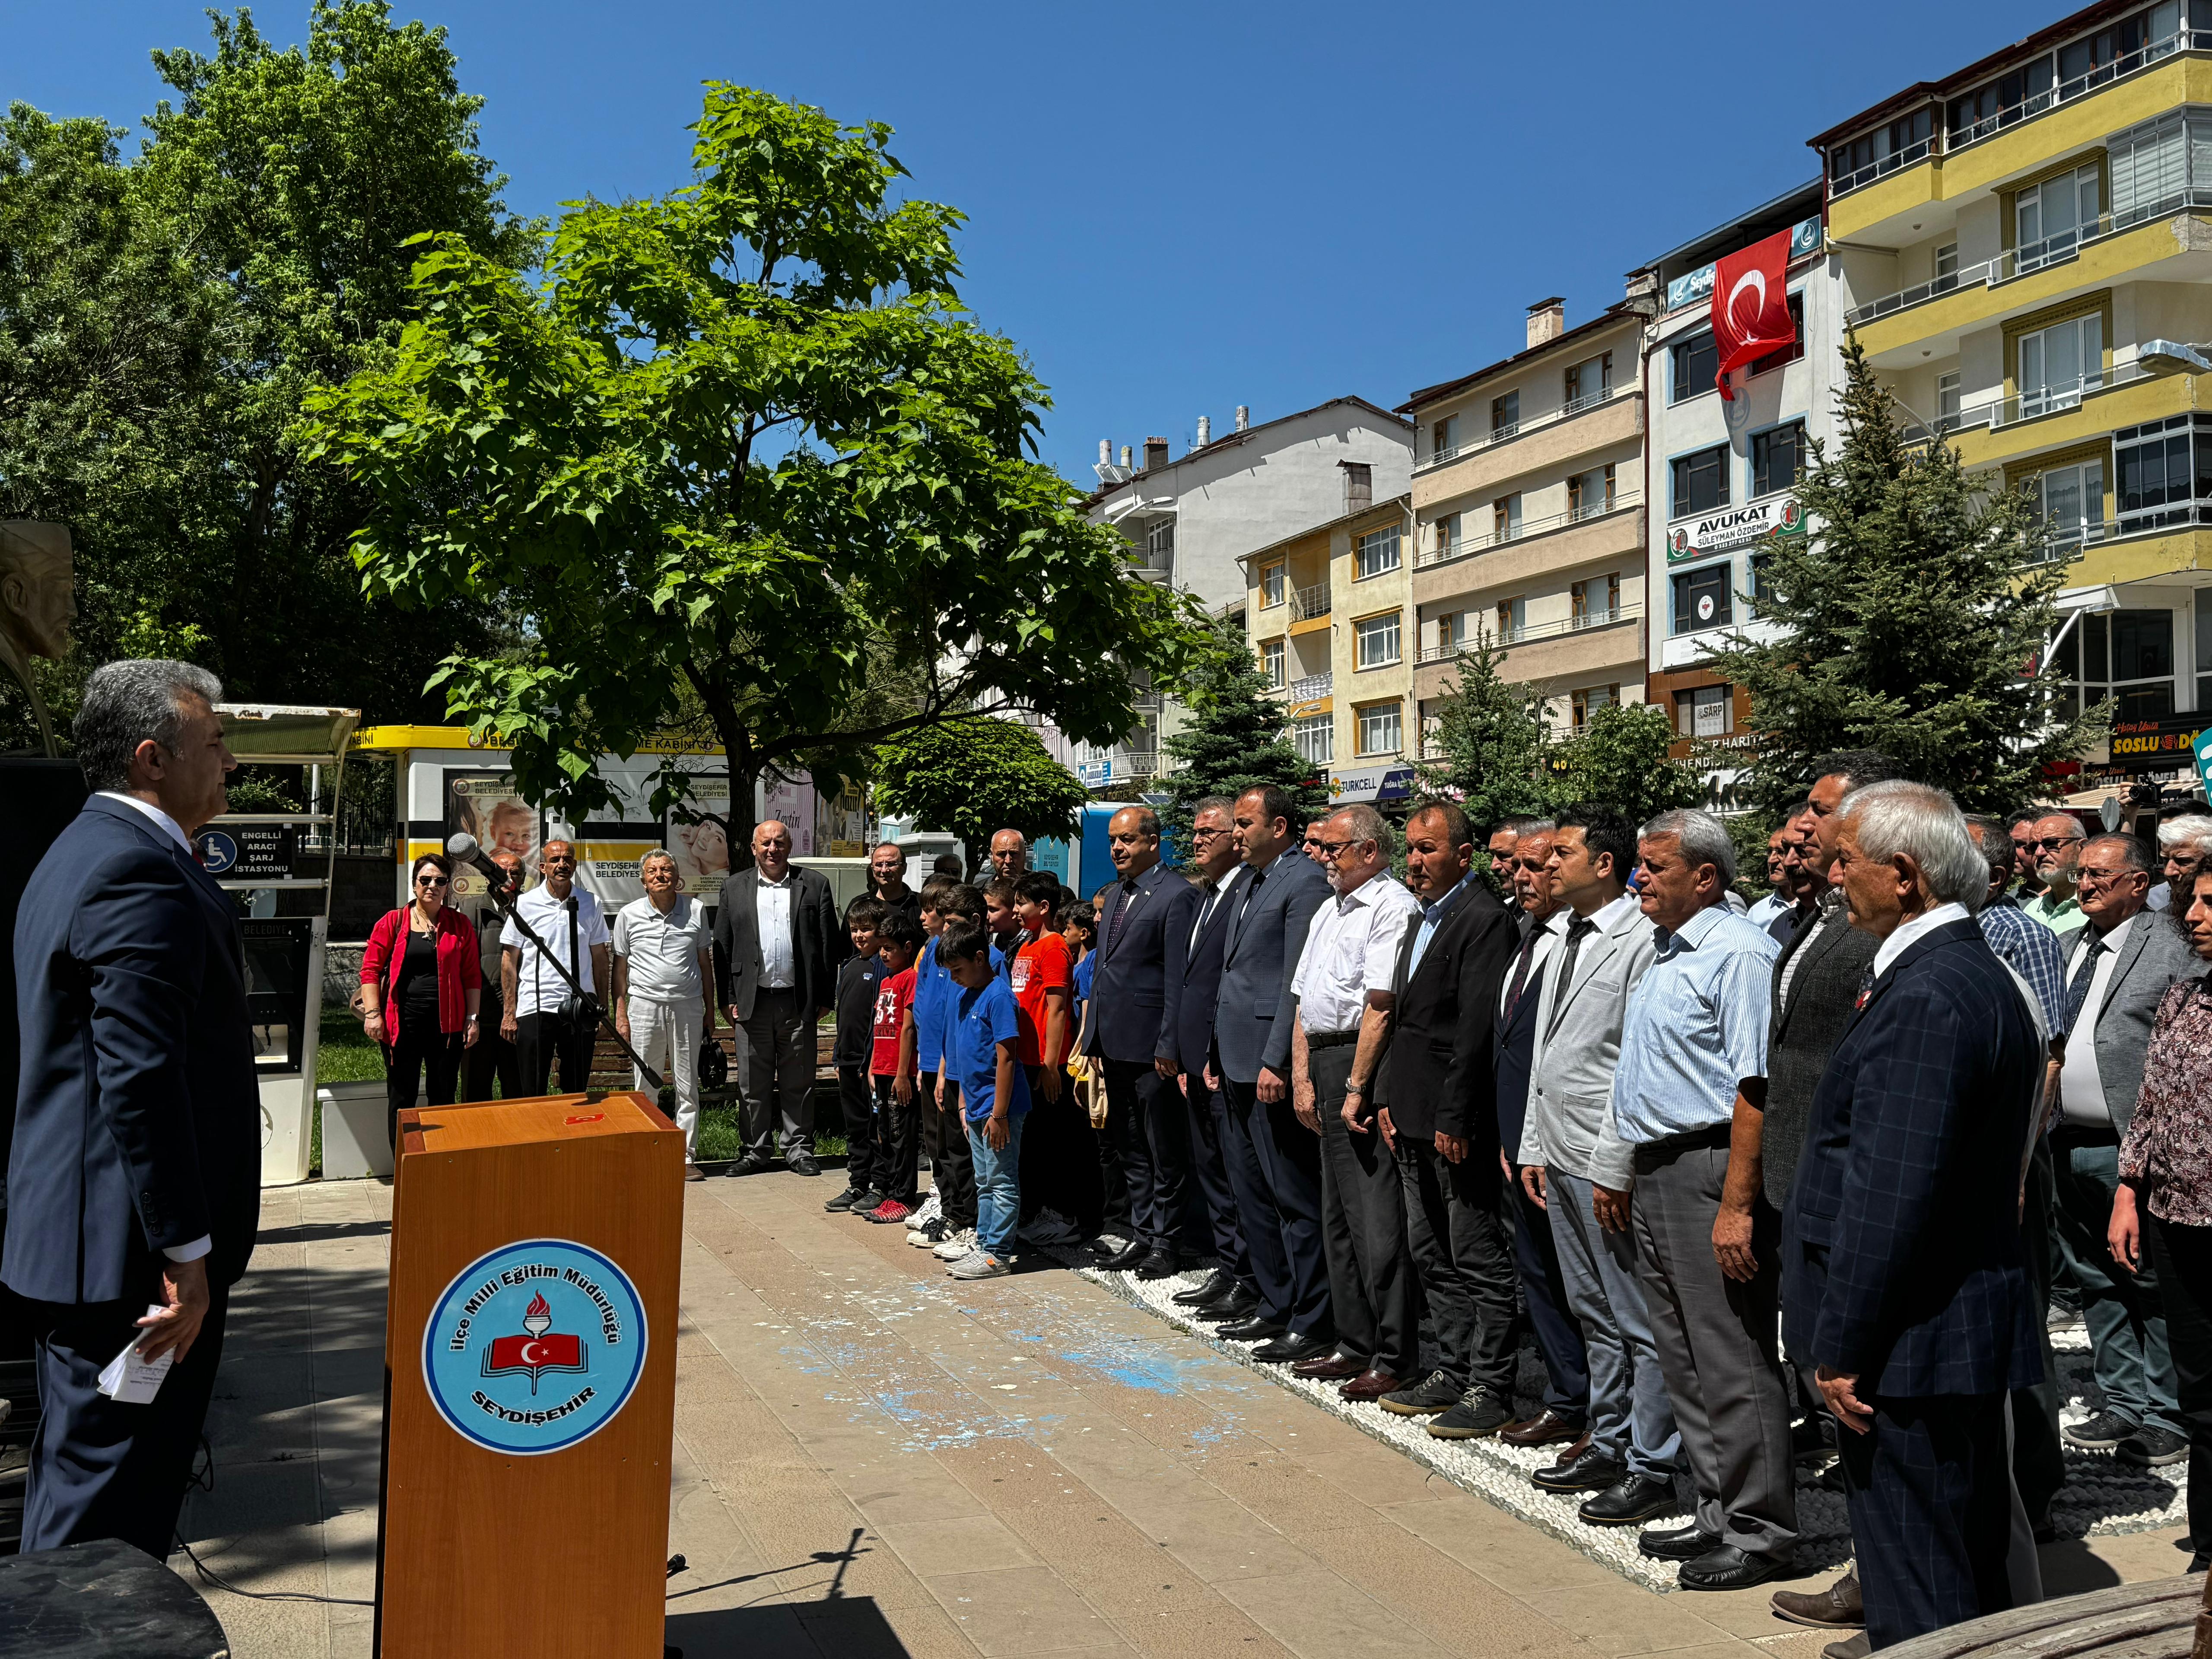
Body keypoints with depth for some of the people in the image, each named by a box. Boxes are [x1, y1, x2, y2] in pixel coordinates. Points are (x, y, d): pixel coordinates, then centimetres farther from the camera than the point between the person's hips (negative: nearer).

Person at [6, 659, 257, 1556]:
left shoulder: (79, 854, 16)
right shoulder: (143, 874, -19)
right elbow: (143, 1079, -25)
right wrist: (187, 1254, -20)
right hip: (130, 1254, -11)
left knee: (75, 1495, 21)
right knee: (107, 1515, -1)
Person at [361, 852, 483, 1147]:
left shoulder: (460, 925, 7)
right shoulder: (393, 922, 3)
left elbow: (472, 975, 7)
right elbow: (370, 970, 1)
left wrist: (472, 1018, 2)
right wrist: (372, 1013, -8)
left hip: (446, 1024, 1)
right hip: (402, 1024, -1)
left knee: (442, 1100, 7)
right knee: (401, 1100, 4)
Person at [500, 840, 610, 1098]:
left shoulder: (590, 904, 7)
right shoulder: (525, 904, 1)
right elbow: (509, 961, 4)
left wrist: (601, 1008, 6)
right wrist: (510, 1013, -1)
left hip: (580, 1010, 2)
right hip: (535, 1008, -2)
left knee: (577, 1092, 8)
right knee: (533, 1095, 1)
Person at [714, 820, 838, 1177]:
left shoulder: (815, 885, 5)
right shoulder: (735, 888, 8)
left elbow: (829, 944, 3)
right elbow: (722, 948, 7)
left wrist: (825, 998, -1)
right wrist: (728, 999, 0)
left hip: (798, 1001, -1)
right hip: (751, 1001, 1)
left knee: (798, 1083, 6)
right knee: (753, 1084, 7)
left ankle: (799, 1150, 17)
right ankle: (757, 1151, 18)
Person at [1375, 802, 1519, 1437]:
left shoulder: (1485, 920, -15)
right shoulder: (1421, 922, 15)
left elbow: (1477, 1028, -20)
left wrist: (1453, 1120, -20)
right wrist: (1388, 1097, 12)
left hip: (1459, 1123, -10)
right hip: (1414, 1121, 10)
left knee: (1479, 1262, 0)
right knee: (1432, 1257, 17)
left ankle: (1490, 1390, 10)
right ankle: (1454, 1373, 28)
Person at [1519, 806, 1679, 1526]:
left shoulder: (1643, 941, -15)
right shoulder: (1570, 938, 14)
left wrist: (1614, 1167, -19)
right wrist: (1535, 1146, 16)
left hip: (1610, 1166, -9)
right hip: (1561, 1158, 10)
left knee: (1639, 1321, 1)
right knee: (1594, 1314, 19)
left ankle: (1654, 1468, 12)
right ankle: (1610, 1445, 31)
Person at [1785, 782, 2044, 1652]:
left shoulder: (1923, 998, -22)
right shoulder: (1980, 974, 11)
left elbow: (1889, 1190, -24)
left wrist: (1842, 1347, -19)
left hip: (1910, 1342, -10)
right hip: (1970, 1328, 10)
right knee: (1973, 1576, 22)